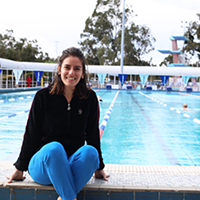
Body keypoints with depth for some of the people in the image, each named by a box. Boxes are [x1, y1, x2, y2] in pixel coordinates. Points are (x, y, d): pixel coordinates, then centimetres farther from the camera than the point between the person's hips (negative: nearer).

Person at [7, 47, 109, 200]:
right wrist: (20, 168, 6)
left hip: (74, 162, 2)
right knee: (54, 148, -36)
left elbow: (93, 134, 11)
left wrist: (99, 167, 16)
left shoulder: (90, 98, 4)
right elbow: (31, 134, 3)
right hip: (43, 161, -2)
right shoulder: (43, 96, -1)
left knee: (90, 152, -31)